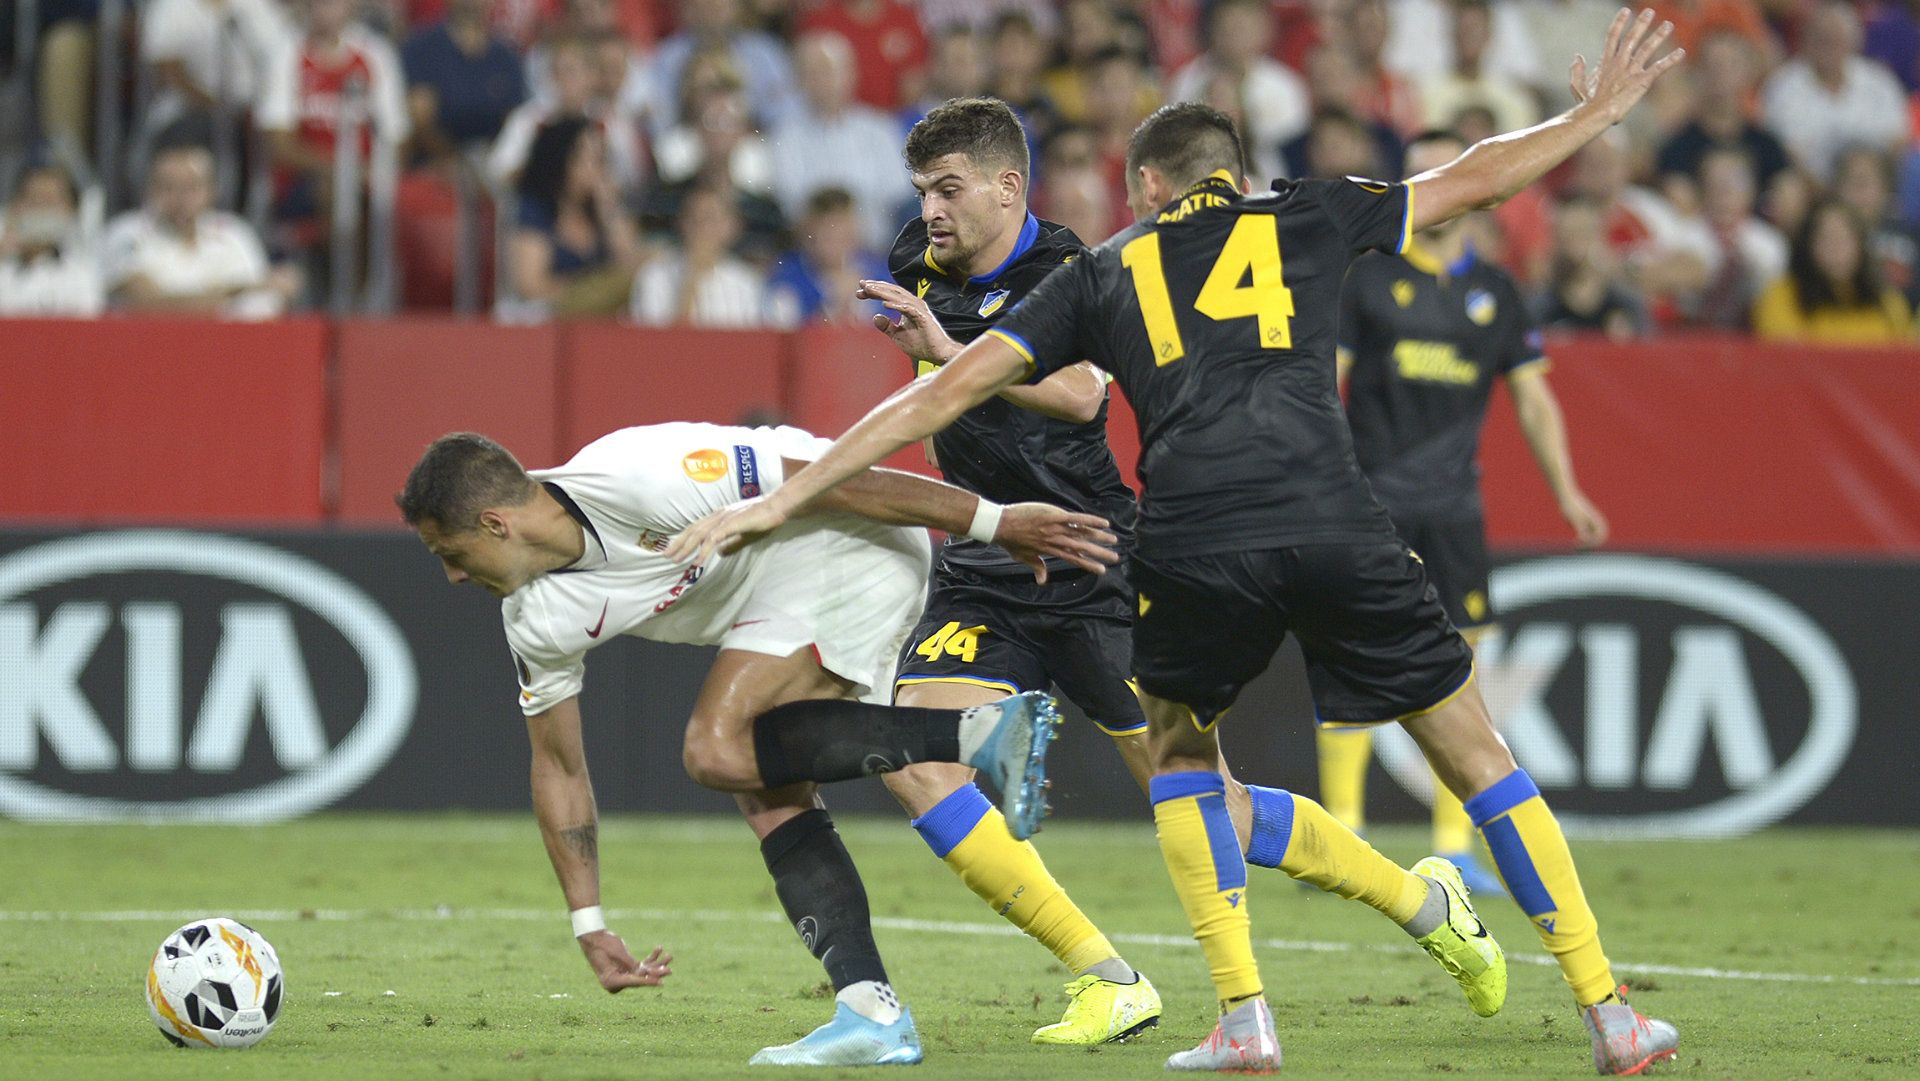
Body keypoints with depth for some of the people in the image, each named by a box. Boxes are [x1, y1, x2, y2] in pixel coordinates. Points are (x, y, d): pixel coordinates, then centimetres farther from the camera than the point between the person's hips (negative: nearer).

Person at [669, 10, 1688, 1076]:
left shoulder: (1104, 272, 22)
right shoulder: (1302, 219, 23)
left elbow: (944, 394, 19)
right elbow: (1473, 179, 32)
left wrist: (783, 499, 23)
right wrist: (1595, 113, 50)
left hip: (1190, 548, 0)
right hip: (1333, 528, 0)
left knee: (1179, 748, 28)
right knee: (1476, 754, 13)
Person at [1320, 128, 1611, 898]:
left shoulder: (1493, 292, 10)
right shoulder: (1366, 277, 1)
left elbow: (1532, 396, 14)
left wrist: (1566, 491, 6)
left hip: (1453, 505, 3)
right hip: (1369, 501, -3)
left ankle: (1455, 848, 5)